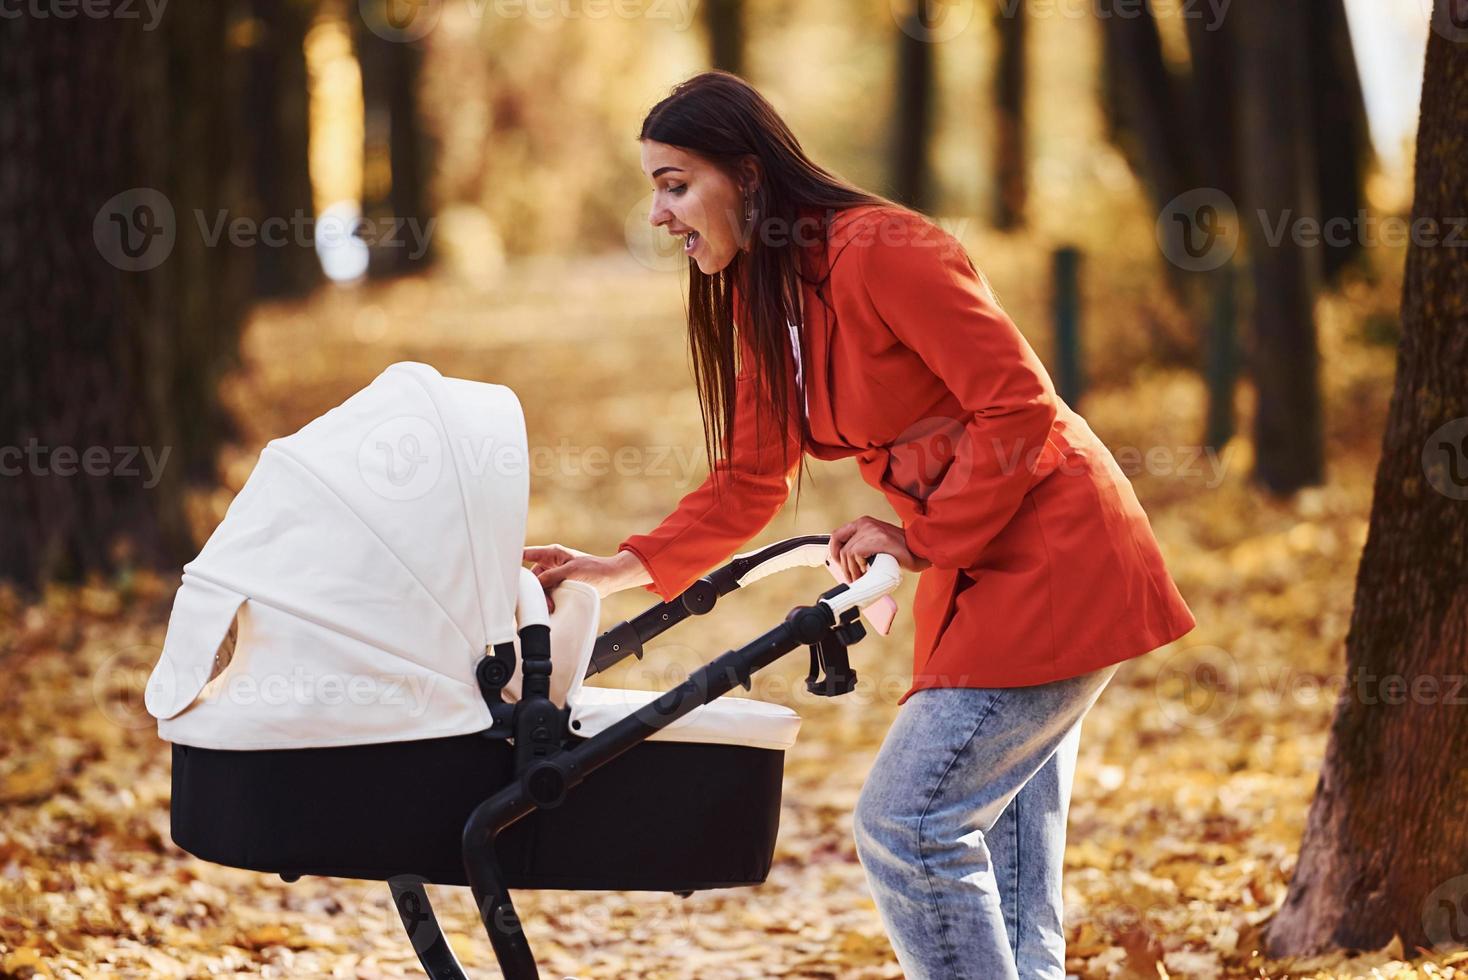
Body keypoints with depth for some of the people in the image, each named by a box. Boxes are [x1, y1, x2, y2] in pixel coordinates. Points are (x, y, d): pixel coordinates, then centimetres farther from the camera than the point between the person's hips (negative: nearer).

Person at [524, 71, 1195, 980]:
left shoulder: (880, 252, -19)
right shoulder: (759, 294, 10)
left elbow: (1020, 407, -20)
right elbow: (750, 481, 14)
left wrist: (922, 540, -14)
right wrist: (624, 567, 3)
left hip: (1055, 555, -9)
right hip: (979, 571, 9)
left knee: (906, 822, -13)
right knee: (1005, 860, 9)